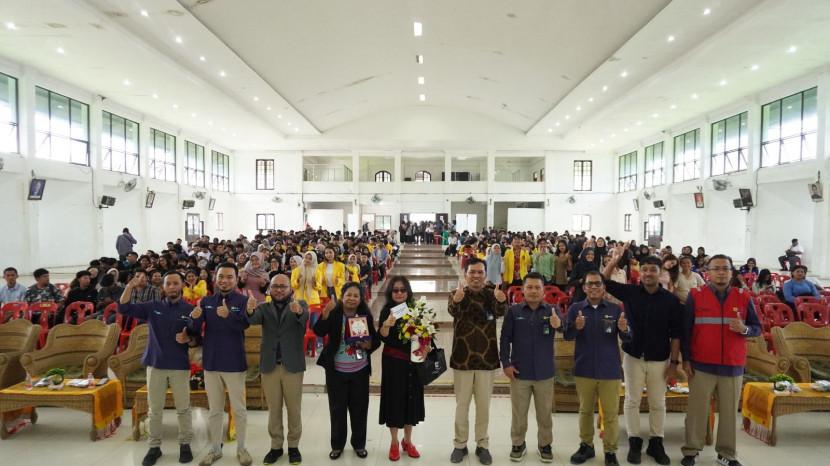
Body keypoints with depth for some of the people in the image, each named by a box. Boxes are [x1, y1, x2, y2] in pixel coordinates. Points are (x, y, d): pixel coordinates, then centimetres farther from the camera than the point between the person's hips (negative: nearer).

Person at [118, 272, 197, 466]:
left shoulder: (190, 310, -1)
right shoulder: (153, 307, 4)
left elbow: (197, 340, 0)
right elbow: (124, 308, -2)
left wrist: (188, 339, -23)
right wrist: (130, 286, -15)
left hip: (180, 366, -1)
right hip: (155, 365, 2)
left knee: (183, 408, 6)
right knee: (155, 409, 10)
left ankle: (185, 444, 20)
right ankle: (154, 446, 23)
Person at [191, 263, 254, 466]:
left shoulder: (243, 301, -8)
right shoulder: (206, 301, 2)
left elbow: (244, 325, -23)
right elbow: (195, 328, -6)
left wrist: (228, 315, -42)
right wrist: (195, 318, -29)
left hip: (234, 364, -3)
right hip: (211, 363, 3)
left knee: (239, 409, 9)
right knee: (214, 410, 15)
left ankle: (241, 448, 24)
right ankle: (215, 449, 29)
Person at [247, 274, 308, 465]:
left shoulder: (300, 305, 0)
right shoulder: (264, 307, 5)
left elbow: (305, 317, -23)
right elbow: (254, 320, -15)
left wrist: (299, 312, -47)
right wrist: (250, 311, -39)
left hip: (292, 365, -2)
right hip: (270, 365, 2)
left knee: (294, 409, 9)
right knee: (273, 409, 13)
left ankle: (294, 446, 23)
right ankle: (276, 446, 26)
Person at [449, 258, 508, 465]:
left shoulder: (492, 295, -2)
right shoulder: (457, 294, -5)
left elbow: (500, 312, -23)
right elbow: (453, 310, -29)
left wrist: (501, 301, -48)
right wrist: (456, 300, -53)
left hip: (486, 359, 1)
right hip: (462, 359, -1)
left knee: (483, 406, 12)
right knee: (462, 405, 11)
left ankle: (482, 445, 28)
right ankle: (460, 445, 26)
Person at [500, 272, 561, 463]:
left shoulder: (551, 311, -3)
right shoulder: (513, 311, -5)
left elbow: (562, 324, -24)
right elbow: (505, 339, -3)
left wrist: (558, 324, -47)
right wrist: (506, 363, -10)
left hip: (544, 372, 1)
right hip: (519, 372, 0)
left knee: (545, 413, 15)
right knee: (519, 412, 13)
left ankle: (545, 445, 33)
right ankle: (518, 444, 30)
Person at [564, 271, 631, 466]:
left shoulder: (615, 309, -1)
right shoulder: (575, 308, -2)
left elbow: (627, 339, -6)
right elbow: (567, 335, -10)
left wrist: (624, 329, -29)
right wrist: (576, 327, -31)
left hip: (610, 370, 0)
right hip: (583, 369, 1)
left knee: (611, 413, 7)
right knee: (585, 410, 15)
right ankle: (586, 446, 30)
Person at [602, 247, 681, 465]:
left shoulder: (671, 300, -6)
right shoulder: (630, 292, -4)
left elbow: (676, 334, -4)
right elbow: (604, 282, -3)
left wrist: (674, 362, -5)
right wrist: (614, 260, -14)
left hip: (659, 359, 0)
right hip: (633, 356, 0)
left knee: (658, 403, 11)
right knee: (632, 401, 8)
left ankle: (656, 443, 26)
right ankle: (634, 442, 21)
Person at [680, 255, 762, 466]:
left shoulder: (744, 297, 4)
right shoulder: (695, 295, -2)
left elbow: (757, 328, 7)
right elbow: (685, 329, 0)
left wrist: (744, 329, -17)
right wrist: (685, 359, -4)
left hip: (733, 366, 2)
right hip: (701, 365, -2)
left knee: (729, 411, 10)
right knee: (697, 410, 5)